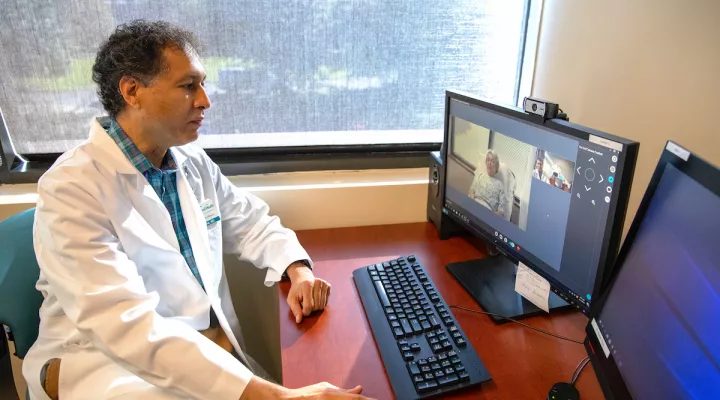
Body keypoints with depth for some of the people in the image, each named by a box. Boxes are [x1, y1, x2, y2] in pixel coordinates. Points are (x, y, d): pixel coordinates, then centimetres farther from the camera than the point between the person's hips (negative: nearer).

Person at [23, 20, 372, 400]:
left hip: (211, 348, 6)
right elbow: (125, 324, -28)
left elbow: (252, 223, 15)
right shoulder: (71, 188, -17)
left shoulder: (194, 163, 3)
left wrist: (299, 270, -7)